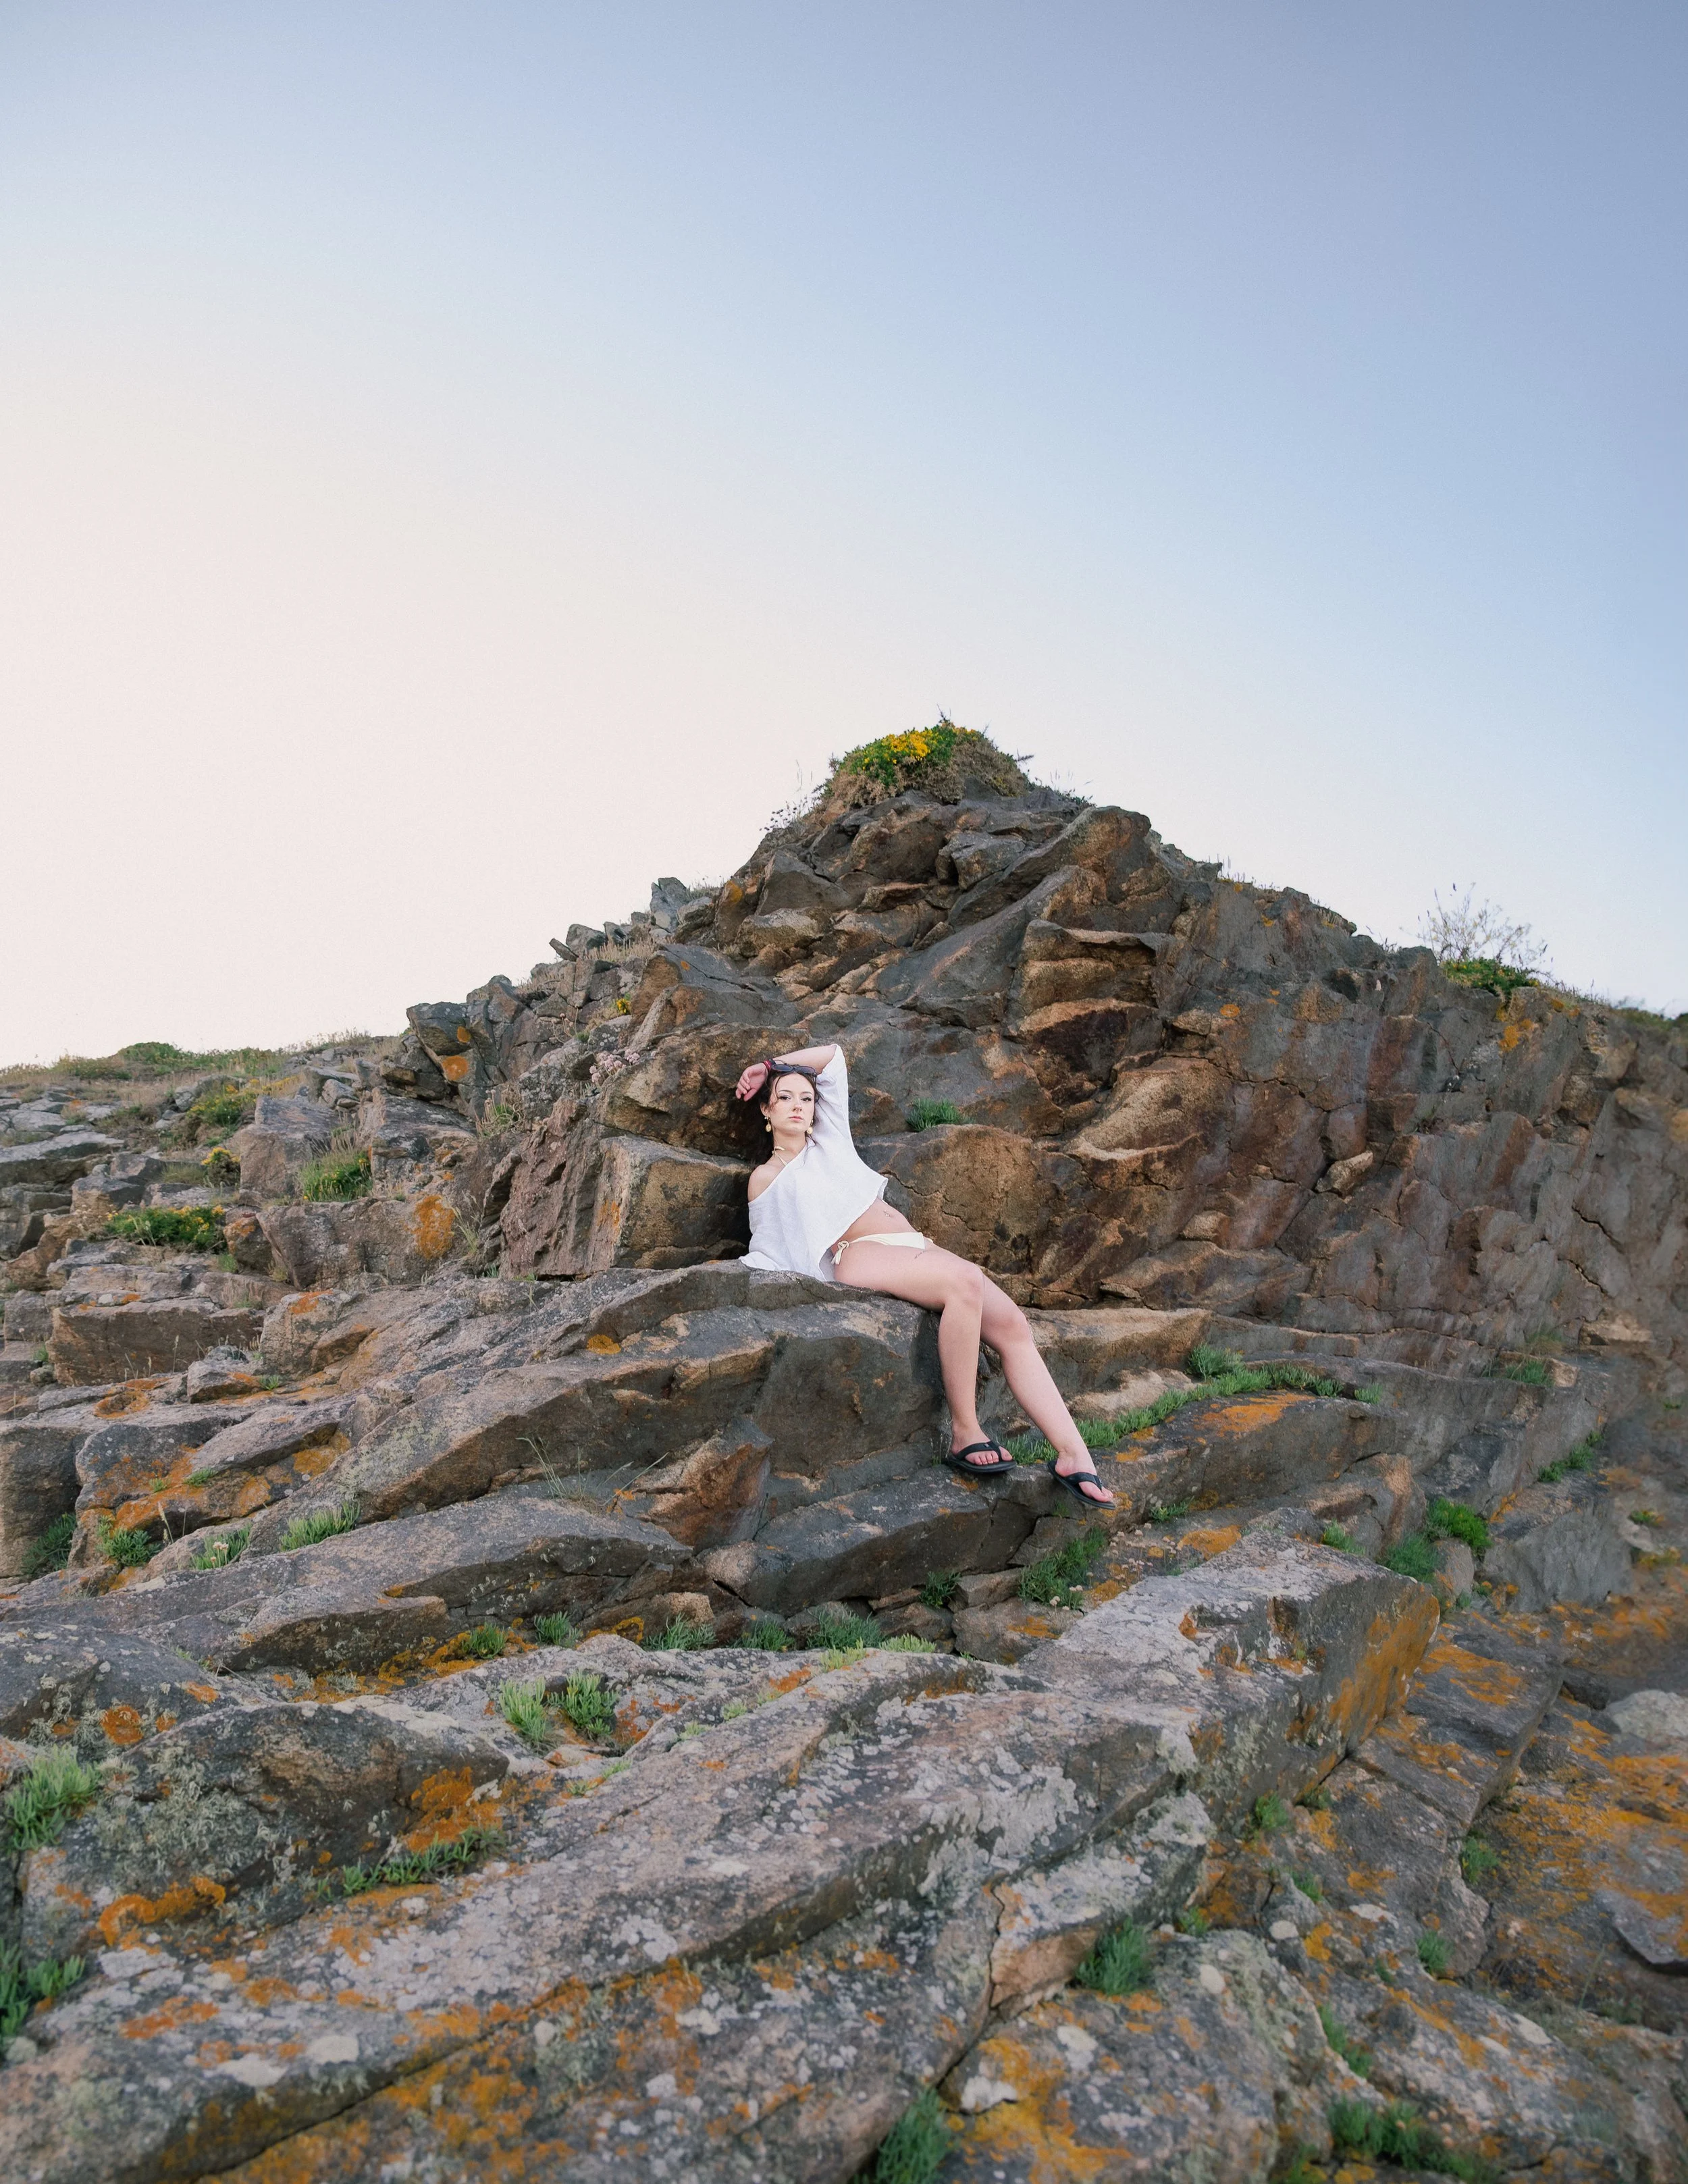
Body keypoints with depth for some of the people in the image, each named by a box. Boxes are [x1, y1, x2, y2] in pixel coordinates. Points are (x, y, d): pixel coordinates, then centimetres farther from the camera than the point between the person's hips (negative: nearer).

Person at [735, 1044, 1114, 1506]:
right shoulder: (766, 1179, 11)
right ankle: (965, 1434, -30)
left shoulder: (829, 1138, 25)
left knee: (1012, 1324, -17)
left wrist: (769, 1065, 29)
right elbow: (772, 1247, 18)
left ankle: (1073, 1455, -22)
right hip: (860, 1255, -6)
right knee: (967, 1281, -36)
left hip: (913, 1244, 7)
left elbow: (831, 1055, 29)